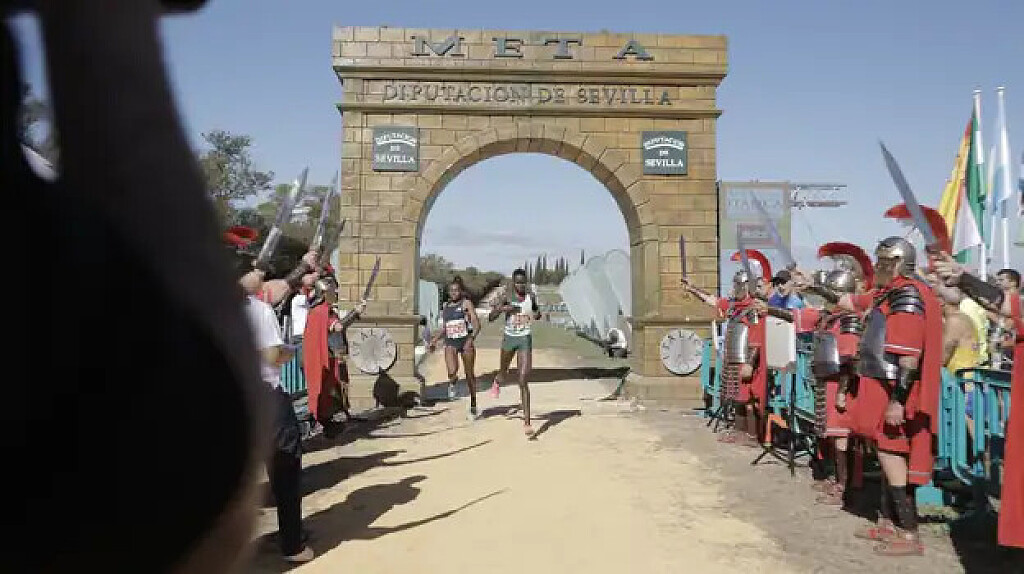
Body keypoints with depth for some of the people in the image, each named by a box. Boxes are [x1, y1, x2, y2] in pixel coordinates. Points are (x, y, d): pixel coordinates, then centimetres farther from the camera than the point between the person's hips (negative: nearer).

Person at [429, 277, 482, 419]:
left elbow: (476, 323, -11)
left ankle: (473, 406, 23)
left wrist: (471, 338, -26)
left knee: (469, 374, 8)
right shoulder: (446, 306, 13)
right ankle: (452, 383, 15)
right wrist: (434, 340, 11)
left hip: (465, 341, -2)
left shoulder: (466, 303, -2)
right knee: (452, 372, -22)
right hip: (450, 342, 3)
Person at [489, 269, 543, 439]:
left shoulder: (531, 297, -2)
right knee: (504, 372, 25)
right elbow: (490, 318, -7)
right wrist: (502, 308, -24)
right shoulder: (507, 299, -6)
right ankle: (497, 382, 67)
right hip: (509, 338, 1)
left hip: (525, 339, -1)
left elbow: (537, 314, 17)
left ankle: (526, 422, -12)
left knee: (523, 380, -12)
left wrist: (537, 315, -7)